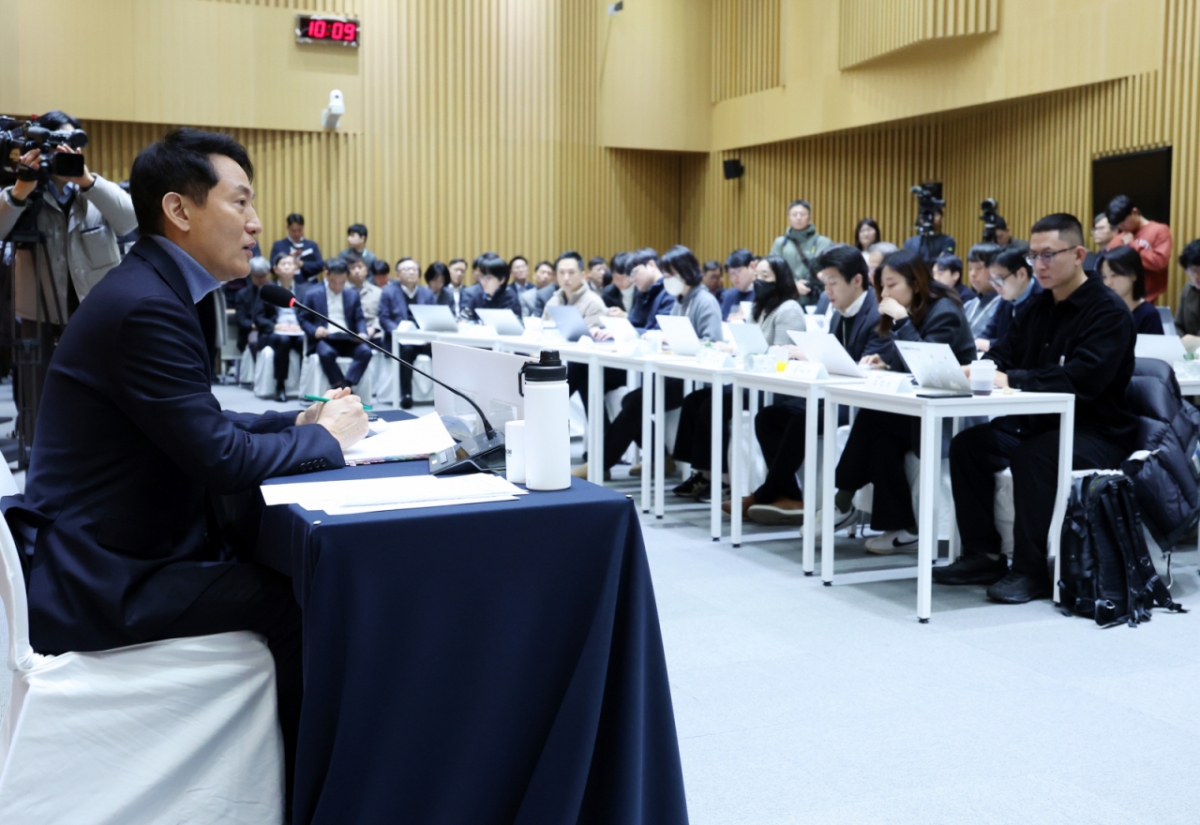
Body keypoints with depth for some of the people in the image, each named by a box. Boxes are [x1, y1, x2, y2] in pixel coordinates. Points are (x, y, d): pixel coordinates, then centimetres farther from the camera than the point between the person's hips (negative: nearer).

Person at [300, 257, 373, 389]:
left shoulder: (353, 294, 18)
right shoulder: (312, 294, 10)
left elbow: (359, 319, 15)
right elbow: (303, 319, 9)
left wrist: (362, 333, -8)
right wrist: (315, 330, -14)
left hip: (348, 339, 3)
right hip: (324, 339, -3)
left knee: (366, 351, -29)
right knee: (326, 353, -38)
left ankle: (345, 387, -31)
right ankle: (342, 389, -29)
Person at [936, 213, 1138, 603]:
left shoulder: (1109, 312, -14)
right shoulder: (1039, 306, 12)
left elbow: (1082, 379, -28)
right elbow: (1004, 354, 10)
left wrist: (1012, 380, -34)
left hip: (1097, 433, -8)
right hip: (1038, 422, 8)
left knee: (1031, 456, -34)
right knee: (967, 444, -9)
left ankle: (1032, 570, -21)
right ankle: (984, 555, -2)